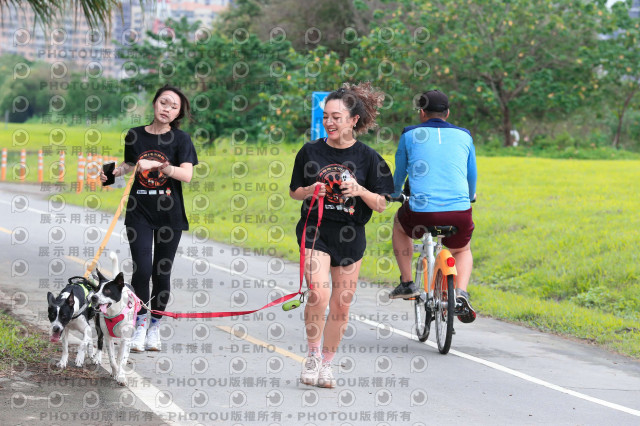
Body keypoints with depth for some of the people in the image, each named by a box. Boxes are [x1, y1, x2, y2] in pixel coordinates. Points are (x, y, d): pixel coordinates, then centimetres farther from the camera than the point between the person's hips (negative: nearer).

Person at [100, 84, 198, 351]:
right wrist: (113, 171, 1)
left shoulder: (180, 139, -4)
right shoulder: (135, 136, 4)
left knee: (162, 272, 4)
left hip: (169, 213, -1)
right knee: (142, 269, -9)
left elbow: (187, 174, -18)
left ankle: (155, 326, 18)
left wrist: (156, 164, -29)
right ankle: (140, 323, 3)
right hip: (140, 212, 1)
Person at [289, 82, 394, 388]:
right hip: (315, 231, -1)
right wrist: (311, 190, -11)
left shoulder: (367, 157, -2)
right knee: (318, 295, -19)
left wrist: (360, 191, -18)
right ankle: (312, 356, 0)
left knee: (341, 305, 6)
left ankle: (326, 365, 22)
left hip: (350, 236, 1)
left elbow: (381, 204, 0)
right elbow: (294, 192, 11)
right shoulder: (311, 151, 0)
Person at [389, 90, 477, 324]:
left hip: (421, 213, -1)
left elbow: (399, 175, 24)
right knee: (463, 251, 32)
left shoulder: (410, 135, 10)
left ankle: (406, 284, 30)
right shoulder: (464, 136, 15)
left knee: (399, 221, 34)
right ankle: (461, 292, 2)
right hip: (459, 214, 1)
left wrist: (394, 194, 48)